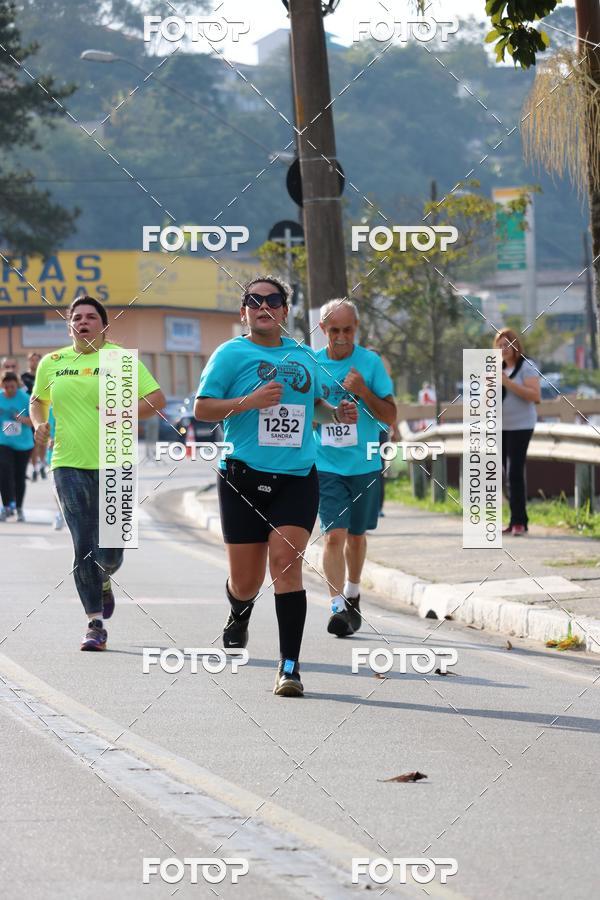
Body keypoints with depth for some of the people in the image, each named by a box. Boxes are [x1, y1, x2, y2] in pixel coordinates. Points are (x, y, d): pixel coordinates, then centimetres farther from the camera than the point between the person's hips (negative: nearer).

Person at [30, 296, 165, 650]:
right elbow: (38, 400, 26)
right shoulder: (51, 363, 10)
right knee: (84, 548, -5)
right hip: (69, 465, 2)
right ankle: (96, 624, 2)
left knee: (109, 551, -3)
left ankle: (104, 581, 34)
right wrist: (40, 423, 5)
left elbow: (157, 398, -2)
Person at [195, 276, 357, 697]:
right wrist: (249, 402, -17)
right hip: (244, 477, -2)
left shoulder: (304, 357, 14)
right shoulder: (231, 354, 1)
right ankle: (239, 617, 42)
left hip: (297, 477, 2)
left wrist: (336, 412, 8)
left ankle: (290, 666, -14)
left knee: (286, 560, -15)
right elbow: (202, 409, -3)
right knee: (246, 581, 4)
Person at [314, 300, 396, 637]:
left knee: (356, 535, 14)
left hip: (365, 465, 0)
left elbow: (390, 417, -4)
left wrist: (363, 392, -18)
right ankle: (338, 606, -16)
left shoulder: (371, 362, -3)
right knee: (334, 534, -14)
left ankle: (352, 595, 36)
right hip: (326, 466, 0)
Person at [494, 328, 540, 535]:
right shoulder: (499, 369, 15)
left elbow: (535, 396, -18)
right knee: (509, 474, 5)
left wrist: (509, 383, -21)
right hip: (500, 427, 7)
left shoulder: (526, 367, -6)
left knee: (515, 472, -14)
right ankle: (516, 521, 7)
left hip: (520, 426, -7)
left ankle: (519, 522, -14)